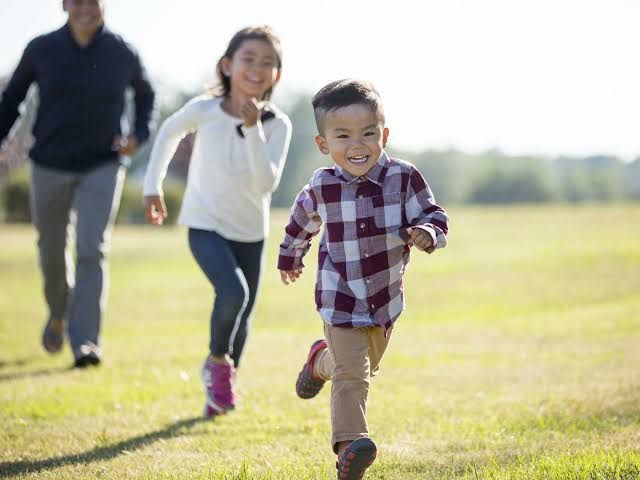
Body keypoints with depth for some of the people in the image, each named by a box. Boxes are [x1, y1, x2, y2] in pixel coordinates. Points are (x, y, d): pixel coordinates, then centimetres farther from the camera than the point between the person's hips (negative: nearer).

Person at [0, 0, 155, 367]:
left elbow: (145, 94, 13)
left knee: (93, 250, -14)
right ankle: (58, 314, 42)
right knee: (52, 250, 13)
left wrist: (139, 136, -1)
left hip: (102, 167, -1)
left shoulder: (122, 53, -5)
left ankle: (85, 341, -14)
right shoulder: (42, 50, -5)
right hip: (50, 166, 1)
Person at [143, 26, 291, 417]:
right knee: (233, 292, -27)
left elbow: (265, 184, -24)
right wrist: (153, 186, 8)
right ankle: (217, 362, 0)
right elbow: (170, 132, 6)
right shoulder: (204, 109, -16)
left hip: (250, 232, 3)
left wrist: (253, 130, -32)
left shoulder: (277, 125, -14)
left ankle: (224, 383, 38)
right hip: (206, 226, -3)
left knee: (242, 315, 11)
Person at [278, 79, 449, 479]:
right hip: (341, 298, -3)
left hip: (387, 298, 3)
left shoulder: (404, 178, -15)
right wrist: (290, 256, 28)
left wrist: (426, 233, -33)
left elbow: (435, 218, -8)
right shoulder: (321, 187, -10)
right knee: (352, 374, -15)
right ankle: (351, 442, -13)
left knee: (366, 366, 24)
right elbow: (303, 220, 12)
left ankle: (321, 362, 53)